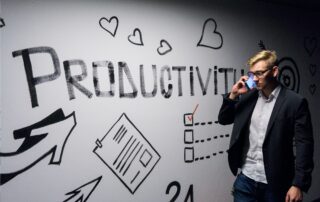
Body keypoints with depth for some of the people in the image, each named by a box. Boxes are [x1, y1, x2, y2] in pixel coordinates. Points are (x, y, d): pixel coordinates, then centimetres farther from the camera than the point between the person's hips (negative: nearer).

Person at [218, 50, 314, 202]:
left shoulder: (295, 102, -10)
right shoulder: (248, 96, 3)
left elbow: (304, 145, -10)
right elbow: (223, 120, 8)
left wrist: (298, 184, -14)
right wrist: (233, 95, -7)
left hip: (274, 183, -3)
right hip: (245, 178, 3)